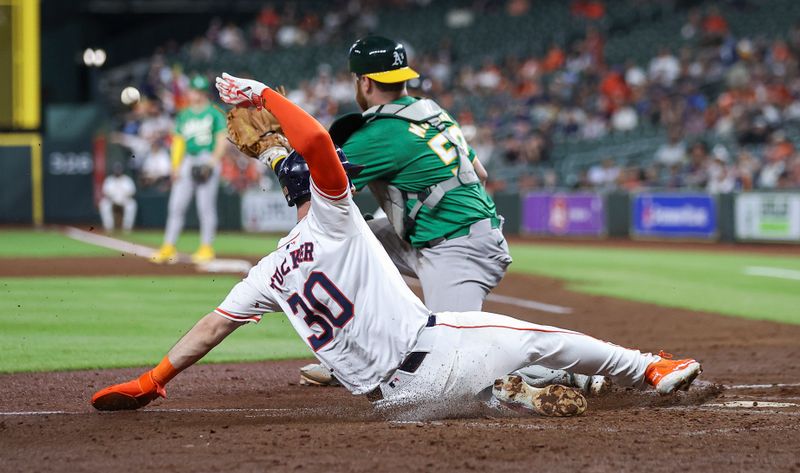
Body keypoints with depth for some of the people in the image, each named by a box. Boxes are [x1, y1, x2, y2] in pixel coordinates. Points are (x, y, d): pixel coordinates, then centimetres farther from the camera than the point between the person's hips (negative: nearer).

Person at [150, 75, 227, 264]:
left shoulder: (214, 114, 0)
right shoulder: (184, 115, 16)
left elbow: (222, 140, -4)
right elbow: (178, 142, 17)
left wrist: (211, 162, -14)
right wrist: (175, 166, 6)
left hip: (207, 160, -5)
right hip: (186, 162, 5)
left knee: (206, 206, -6)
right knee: (176, 205, 1)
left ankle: (207, 248, 0)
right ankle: (168, 248, 3)